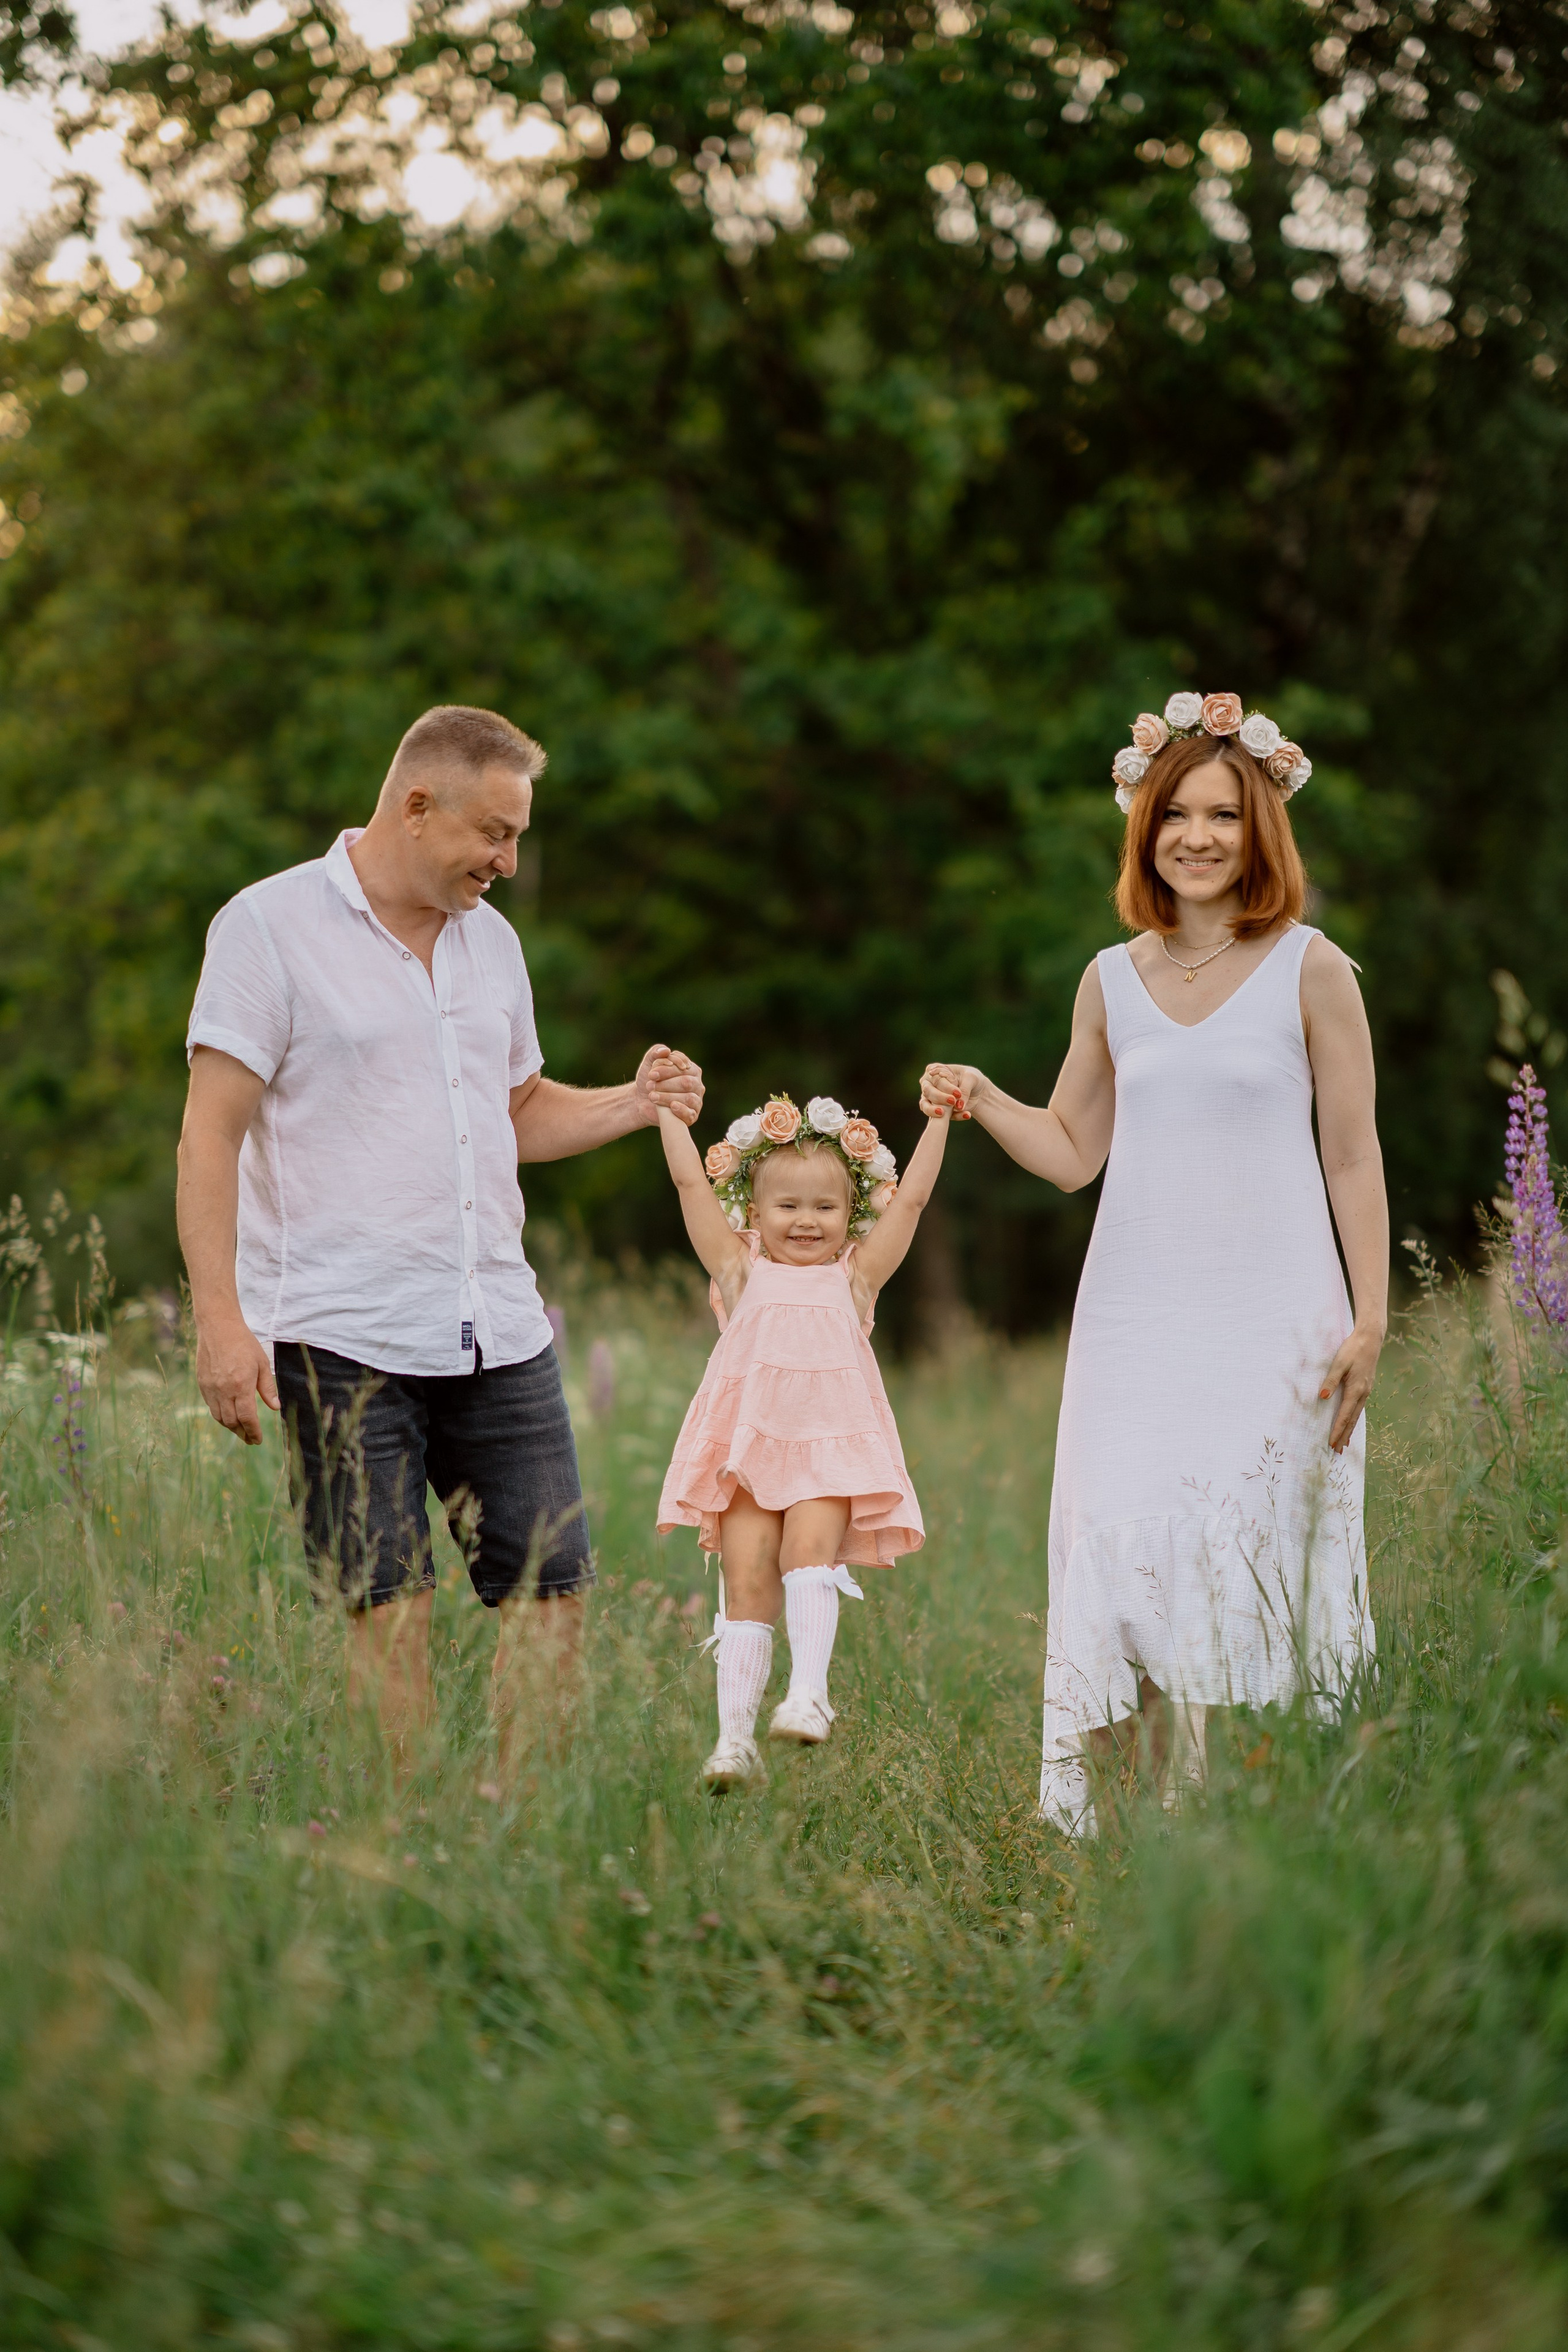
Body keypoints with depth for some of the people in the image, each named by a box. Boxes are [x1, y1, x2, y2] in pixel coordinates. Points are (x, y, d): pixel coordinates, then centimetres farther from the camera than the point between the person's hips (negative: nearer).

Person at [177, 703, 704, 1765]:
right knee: (389, 1614, -6)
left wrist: (633, 1104, 7)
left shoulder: (490, 938, 16)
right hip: (344, 1343, -6)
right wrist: (220, 1318, -16)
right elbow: (212, 1131, -8)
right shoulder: (271, 926, -4)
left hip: (500, 1335, 6)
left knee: (552, 1594, 2)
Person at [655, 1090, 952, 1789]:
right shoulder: (742, 1271, 15)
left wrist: (938, 1119, 13)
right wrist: (667, 1105, 15)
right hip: (749, 1444, 0)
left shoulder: (854, 1278, 15)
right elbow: (691, 1182, 14)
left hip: (831, 1447, 0)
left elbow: (911, 1198, 13)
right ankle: (735, 1738, -7)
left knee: (808, 1553, -23)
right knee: (746, 1584, -7)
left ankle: (808, 1695, -32)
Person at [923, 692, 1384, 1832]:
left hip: (1273, 1318, -3)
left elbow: (1353, 1158, 1)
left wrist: (1370, 1320, -4)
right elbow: (1073, 1150, 15)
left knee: (1253, 1548, -5)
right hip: (1138, 1315, 3)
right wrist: (982, 1103, -3)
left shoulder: (1311, 971, 0)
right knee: (1127, 1546, -6)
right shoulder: (1113, 980, 10)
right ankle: (1098, 1814, -2)